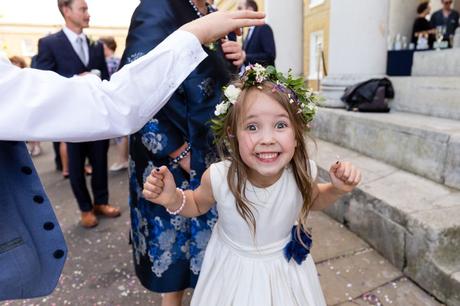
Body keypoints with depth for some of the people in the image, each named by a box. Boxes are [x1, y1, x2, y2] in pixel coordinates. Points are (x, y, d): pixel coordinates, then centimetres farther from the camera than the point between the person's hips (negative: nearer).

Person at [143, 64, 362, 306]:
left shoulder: (301, 172, -25)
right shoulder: (218, 177, -30)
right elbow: (198, 205, -6)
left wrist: (337, 188, -19)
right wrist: (173, 199, -27)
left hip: (287, 268, 2)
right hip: (233, 270, -1)